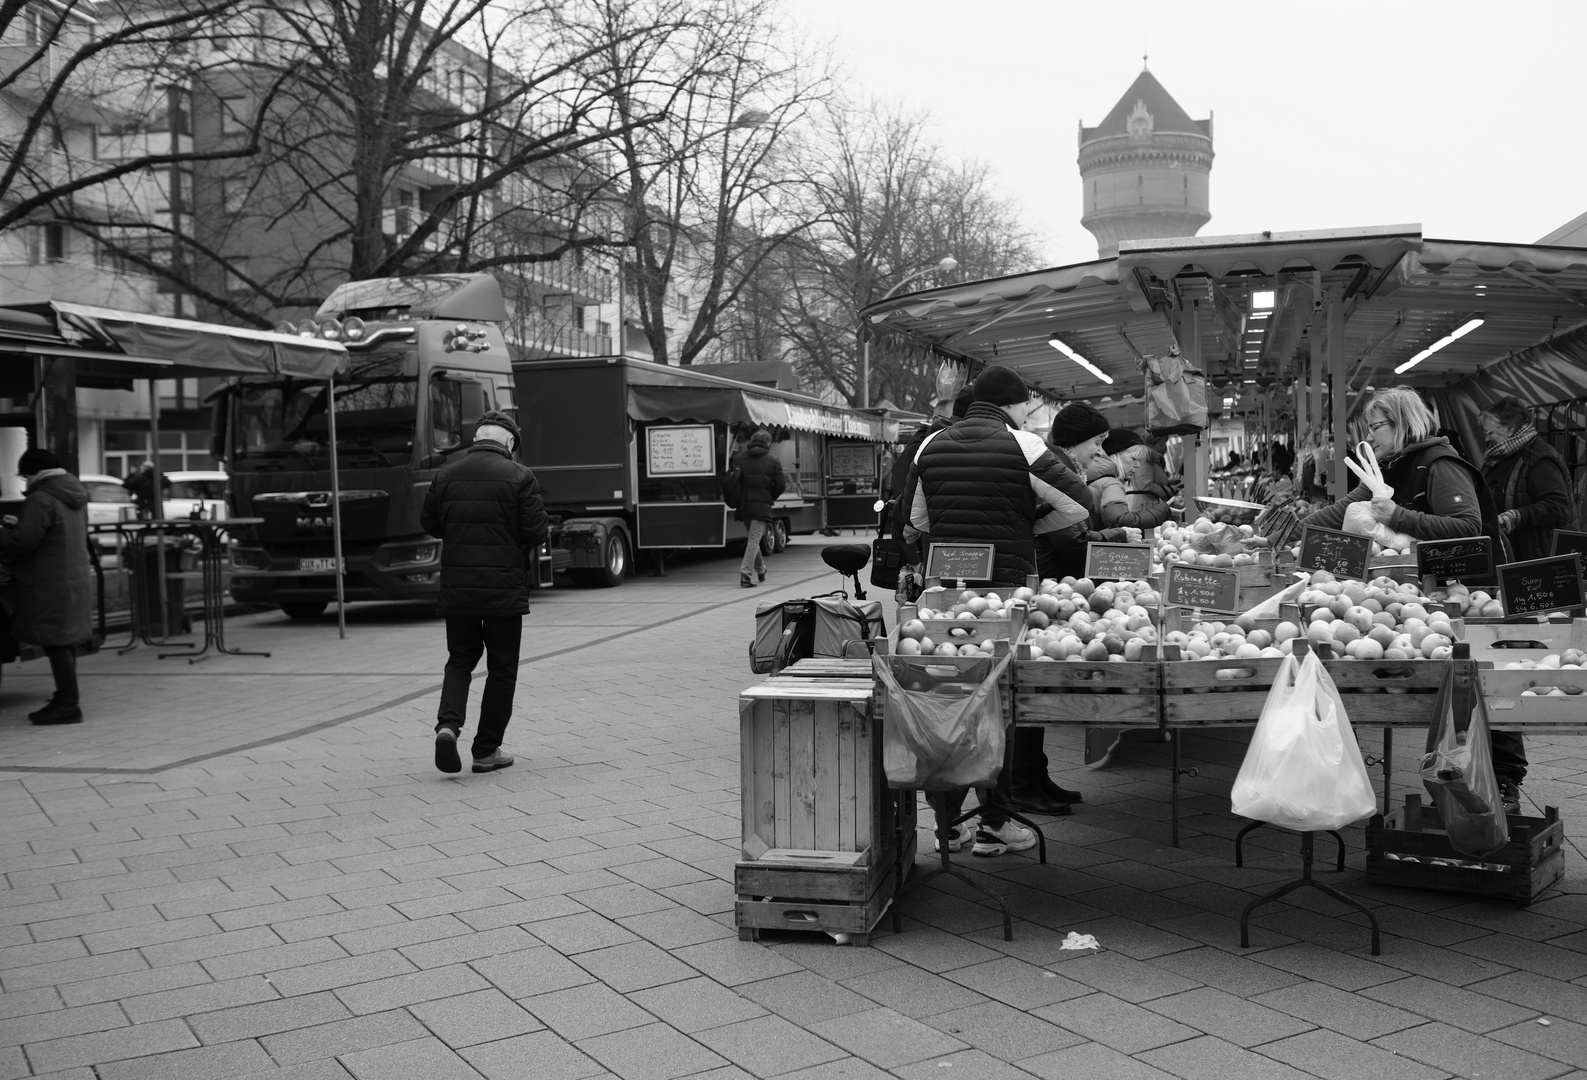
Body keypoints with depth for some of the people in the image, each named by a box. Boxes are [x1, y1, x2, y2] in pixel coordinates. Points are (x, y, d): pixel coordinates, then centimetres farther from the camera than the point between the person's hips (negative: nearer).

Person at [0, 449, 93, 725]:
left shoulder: (42, 499, -16)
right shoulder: (75, 496, 14)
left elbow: (23, 540, -22)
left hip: (51, 585, -9)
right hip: (76, 576, 9)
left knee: (56, 644, -5)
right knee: (64, 643, 17)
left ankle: (68, 705, -4)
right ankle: (66, 700, 25)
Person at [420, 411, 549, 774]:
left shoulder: (447, 474, 4)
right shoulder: (518, 477, -9)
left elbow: (428, 522, 11)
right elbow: (536, 531, -12)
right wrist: (544, 530, 11)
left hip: (456, 585, 4)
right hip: (504, 588, -3)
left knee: (460, 659, 18)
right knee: (502, 668, 8)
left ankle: (448, 724, -7)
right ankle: (487, 750, 11)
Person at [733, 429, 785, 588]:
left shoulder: (740, 459, 8)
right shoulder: (773, 461, 1)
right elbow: (780, 485, -2)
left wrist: (739, 498, 13)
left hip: (744, 505, 4)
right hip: (762, 506, -4)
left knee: (753, 539, 20)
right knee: (754, 540, -5)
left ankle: (761, 570, 33)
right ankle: (745, 574, -15)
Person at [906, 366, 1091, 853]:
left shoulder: (931, 446, 7)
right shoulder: (1022, 446, -6)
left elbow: (917, 523, 13)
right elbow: (1079, 507, -8)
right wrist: (1026, 526, 5)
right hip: (1006, 587, -4)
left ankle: (947, 821, 19)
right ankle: (993, 824, 11)